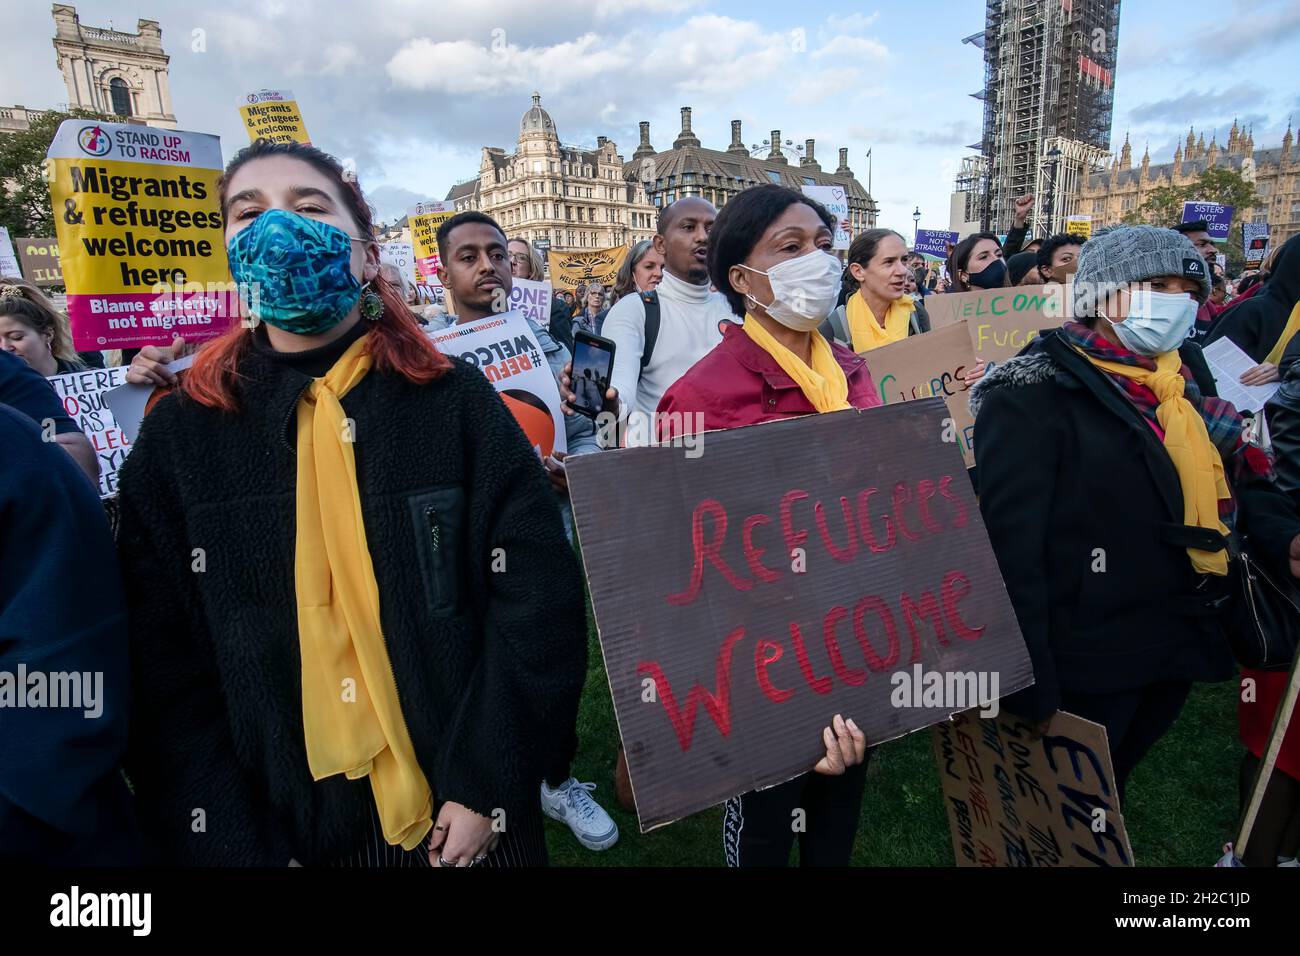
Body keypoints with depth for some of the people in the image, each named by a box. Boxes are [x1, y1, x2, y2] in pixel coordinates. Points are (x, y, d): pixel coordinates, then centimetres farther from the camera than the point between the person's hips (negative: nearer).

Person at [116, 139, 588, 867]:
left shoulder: (456, 400, -7)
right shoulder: (180, 435, -3)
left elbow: (538, 593, -9)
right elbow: (165, 672, -1)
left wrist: (489, 784, -12)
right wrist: (234, 847, -5)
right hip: (284, 825, 2)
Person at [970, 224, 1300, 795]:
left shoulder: (1183, 376, 5)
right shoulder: (1036, 395, -20)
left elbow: (1233, 477, 15)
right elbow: (1009, 548, -24)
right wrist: (1031, 690, -23)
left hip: (1177, 652, 7)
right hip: (1085, 670, -7)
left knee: (1106, 798, 29)